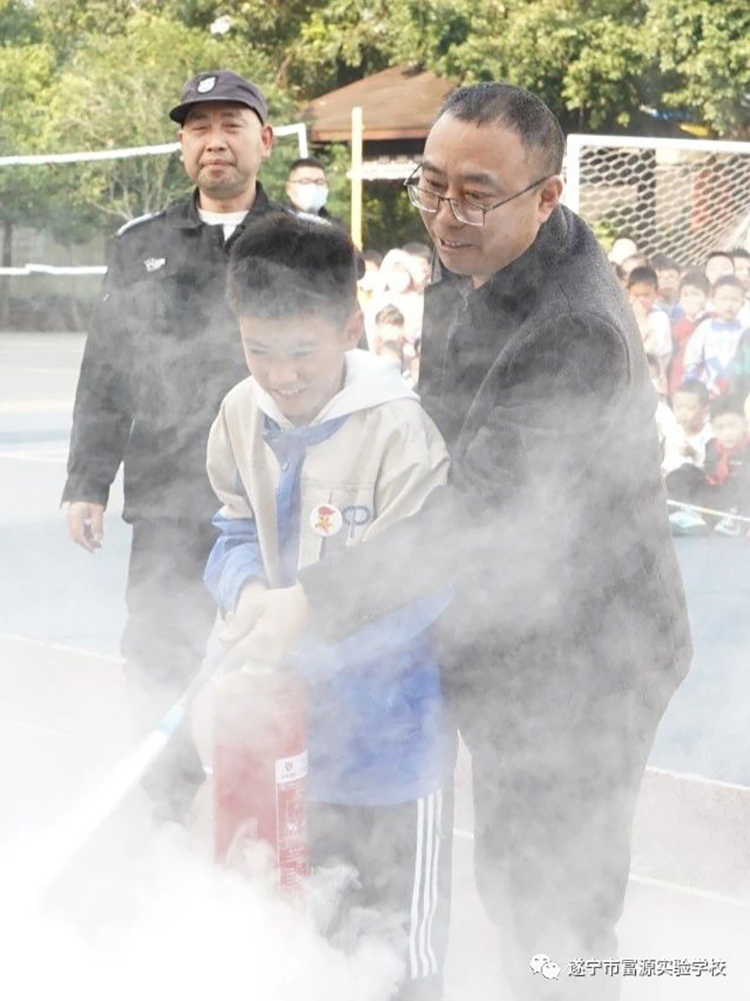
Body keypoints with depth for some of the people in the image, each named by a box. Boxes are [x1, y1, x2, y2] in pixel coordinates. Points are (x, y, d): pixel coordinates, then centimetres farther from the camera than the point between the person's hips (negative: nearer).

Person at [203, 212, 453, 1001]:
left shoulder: (399, 430, -24)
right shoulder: (242, 414, -5)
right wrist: (247, 591, -16)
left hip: (387, 721, -5)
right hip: (290, 718, 6)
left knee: (399, 919, 11)